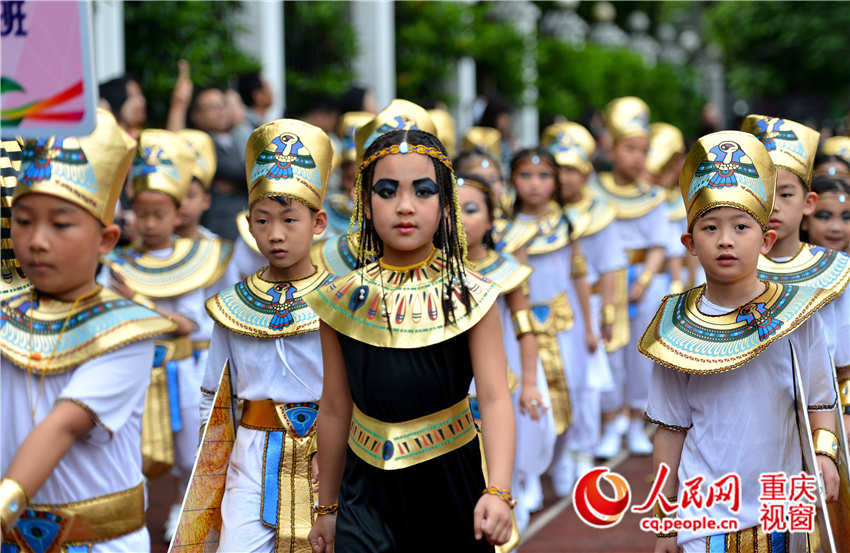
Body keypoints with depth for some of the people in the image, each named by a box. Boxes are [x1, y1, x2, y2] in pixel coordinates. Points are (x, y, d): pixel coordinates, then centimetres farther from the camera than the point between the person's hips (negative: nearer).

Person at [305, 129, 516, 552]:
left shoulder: (470, 296, -9)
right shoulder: (344, 301, -4)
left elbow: (494, 398, -17)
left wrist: (497, 492, -32)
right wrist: (327, 507, 8)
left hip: (452, 478, -1)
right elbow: (335, 410, 2)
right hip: (369, 485, 1)